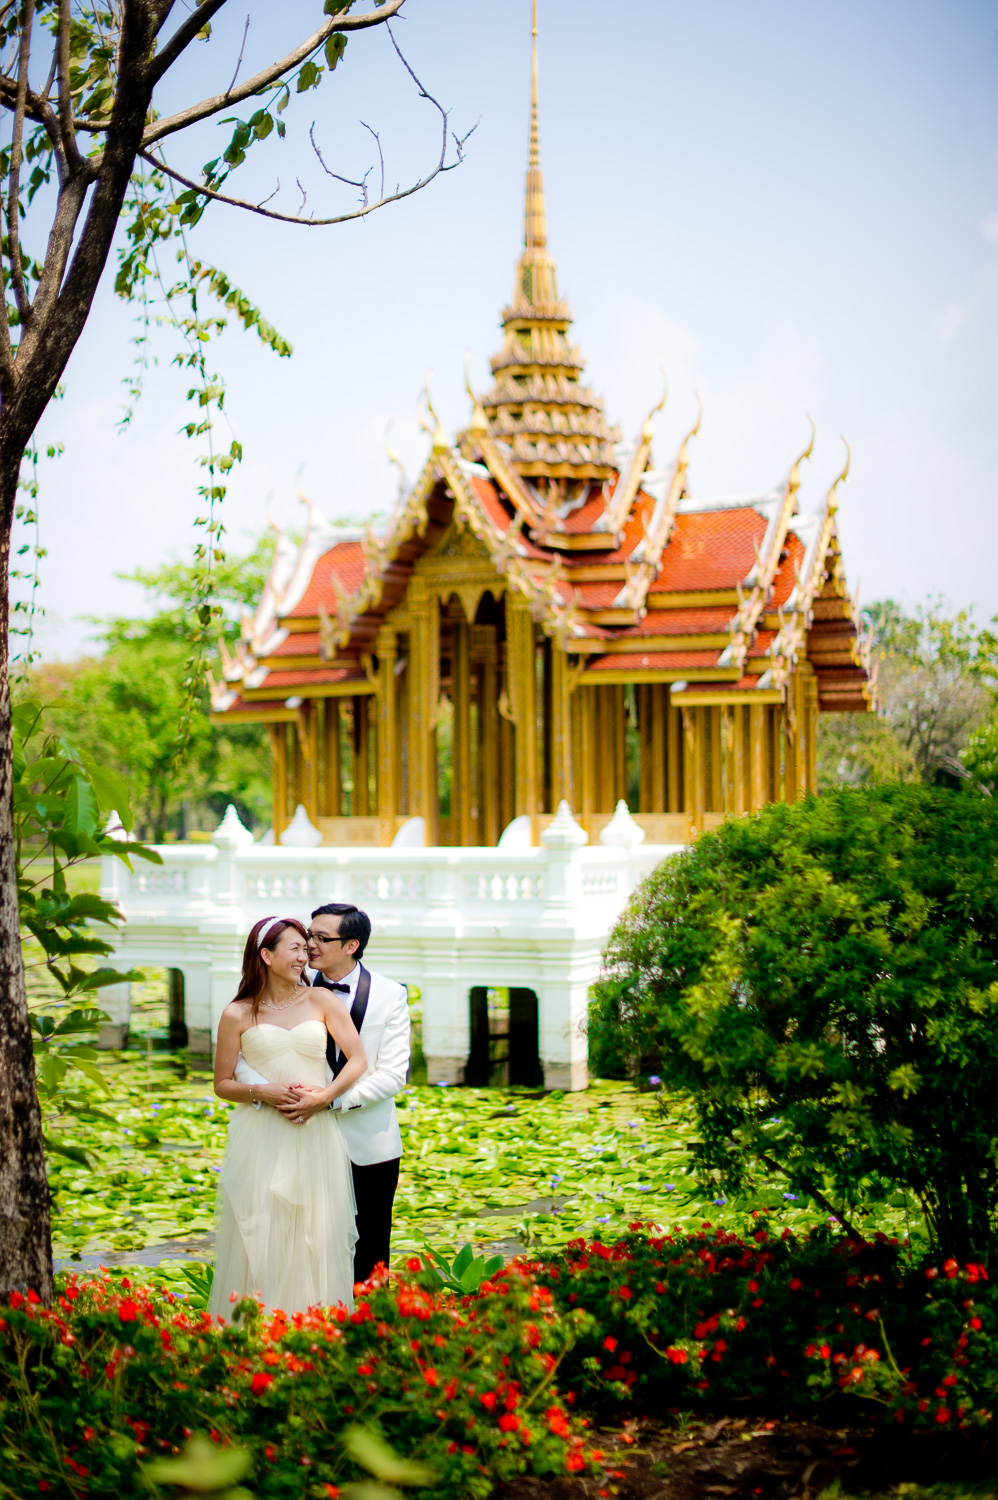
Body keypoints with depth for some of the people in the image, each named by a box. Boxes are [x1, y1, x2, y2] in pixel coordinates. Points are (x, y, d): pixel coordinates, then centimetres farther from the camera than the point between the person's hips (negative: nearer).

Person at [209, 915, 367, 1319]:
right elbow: (222, 1084, 6)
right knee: (260, 1238, -2)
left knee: (317, 1236, 1)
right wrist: (263, 1093, -12)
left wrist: (323, 1097, -11)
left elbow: (358, 1060, 3)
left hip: (316, 1138, 1)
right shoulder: (237, 1015, 2)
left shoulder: (322, 1001, 5)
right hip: (261, 1139, -1)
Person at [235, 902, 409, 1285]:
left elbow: (393, 1074, -11)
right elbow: (239, 1055, -8)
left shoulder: (390, 995, -4)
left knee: (369, 1256, 8)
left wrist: (331, 1099, -23)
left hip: (368, 1148, -1)